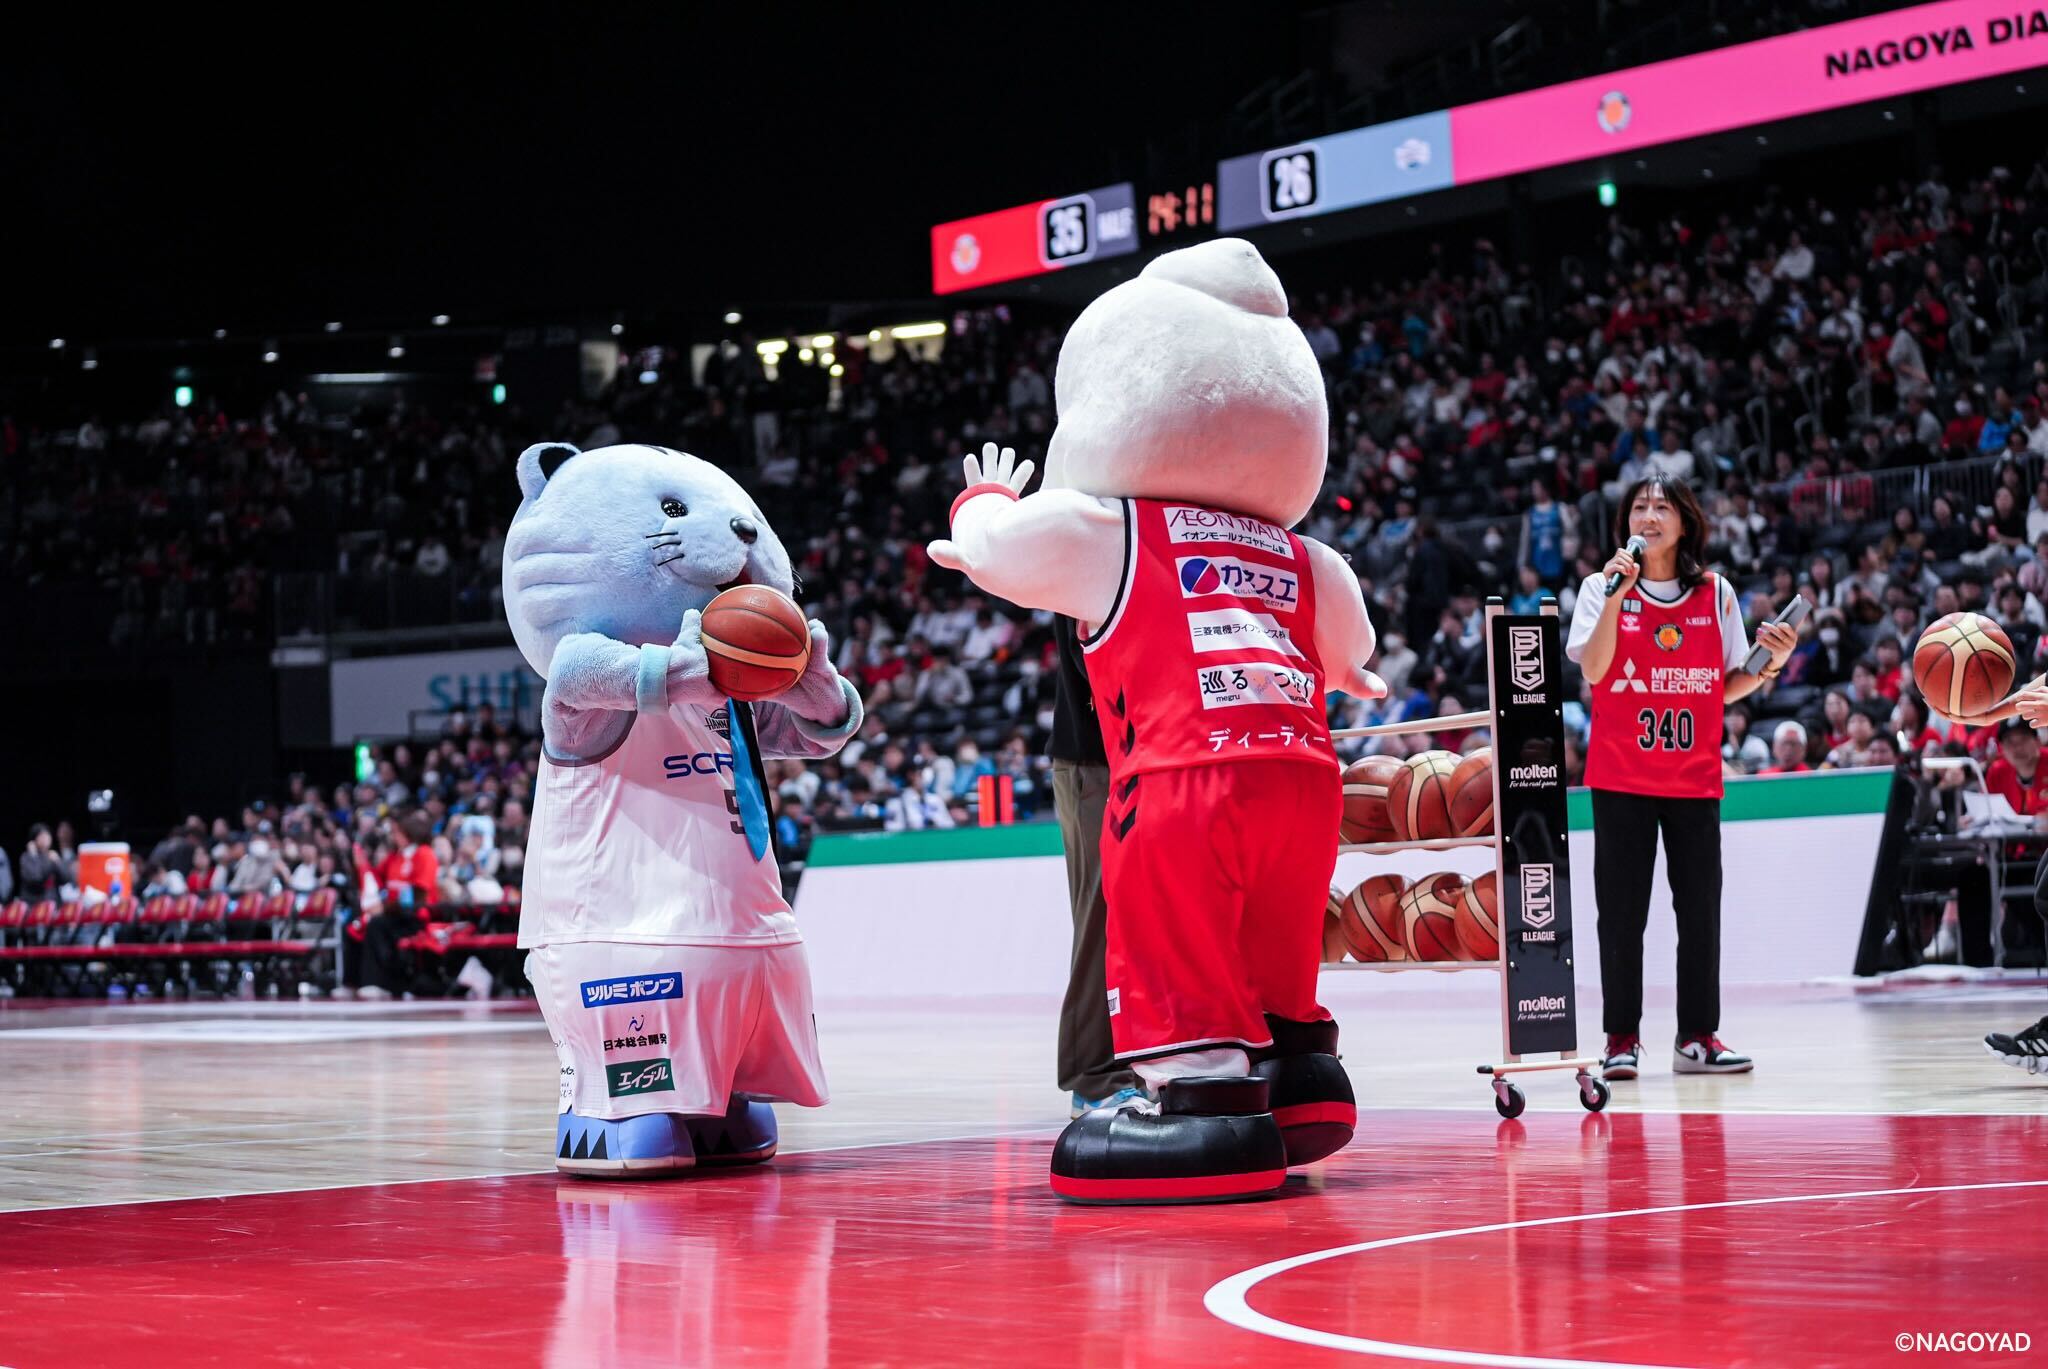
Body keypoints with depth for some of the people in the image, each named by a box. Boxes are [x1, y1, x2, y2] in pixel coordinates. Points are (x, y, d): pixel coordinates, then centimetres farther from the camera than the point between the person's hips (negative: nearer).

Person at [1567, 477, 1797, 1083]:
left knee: (1700, 908, 2)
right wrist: (1616, 596, -17)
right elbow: (1593, 671, -11)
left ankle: (1698, 1037, 9)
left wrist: (1770, 666, -5)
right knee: (1622, 912, -1)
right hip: (1621, 777, -2)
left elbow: (1726, 688, 13)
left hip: (1695, 777, 2)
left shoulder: (1716, 594, 7)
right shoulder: (1603, 586, 2)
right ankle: (1622, 1038, 5)